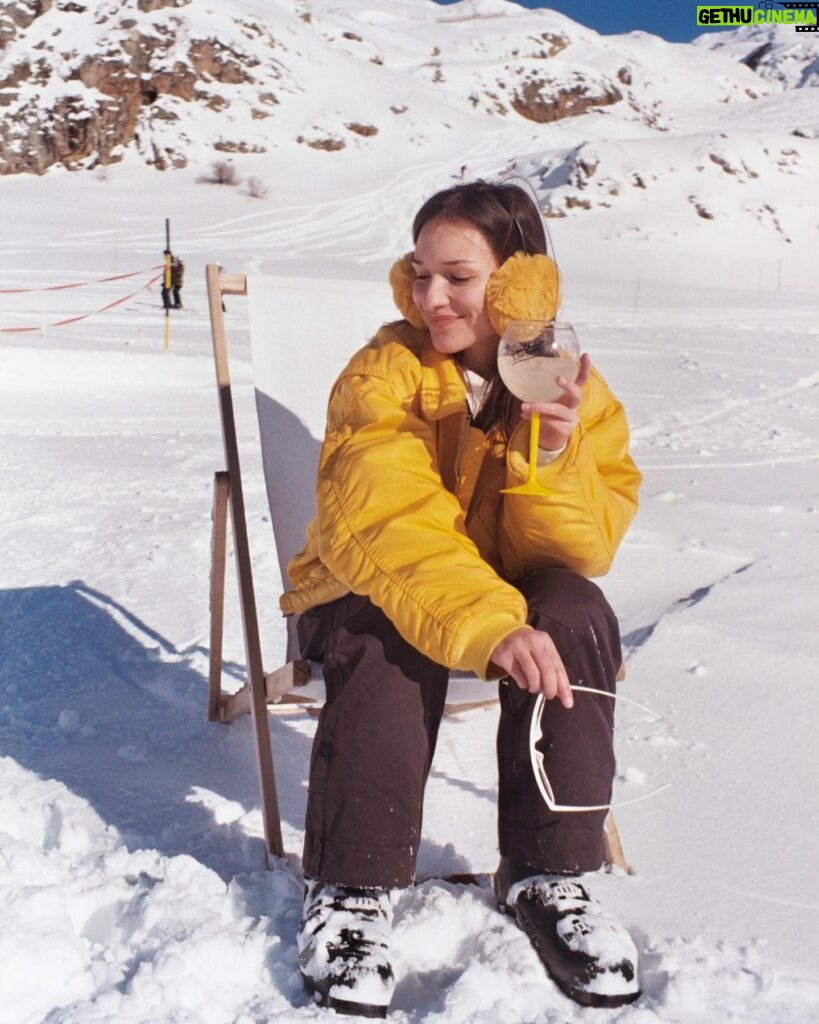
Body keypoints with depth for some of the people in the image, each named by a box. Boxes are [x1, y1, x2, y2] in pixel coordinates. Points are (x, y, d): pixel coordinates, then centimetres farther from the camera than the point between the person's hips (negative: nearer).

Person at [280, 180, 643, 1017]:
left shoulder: (575, 388, -5)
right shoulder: (384, 373, -15)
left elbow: (580, 553, -12)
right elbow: (387, 526, -32)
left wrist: (555, 454, -32)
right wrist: (485, 626, -48)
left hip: (516, 595, 3)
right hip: (368, 591, -2)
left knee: (576, 613, -28)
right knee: (389, 645, -35)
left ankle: (548, 876, -15)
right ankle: (352, 889, -18)